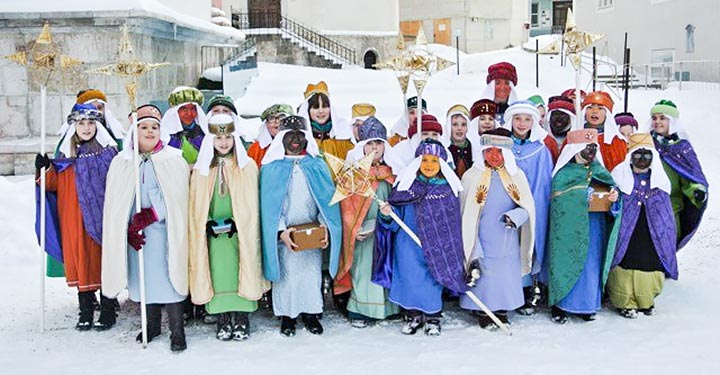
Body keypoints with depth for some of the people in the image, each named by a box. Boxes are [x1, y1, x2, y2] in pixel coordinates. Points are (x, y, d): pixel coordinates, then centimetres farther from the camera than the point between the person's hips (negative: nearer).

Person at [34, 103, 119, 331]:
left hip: (103, 217, -3)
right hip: (74, 219, 3)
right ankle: (86, 311, 15)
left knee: (105, 259, 0)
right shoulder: (66, 156, 11)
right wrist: (46, 169, -4)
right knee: (81, 261, 5)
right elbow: (54, 185, 12)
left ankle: (108, 310, 9)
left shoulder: (109, 152, 2)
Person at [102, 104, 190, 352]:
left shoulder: (174, 159, 1)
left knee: (168, 276, -5)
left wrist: (151, 214, -16)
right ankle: (152, 325, 25)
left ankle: (177, 331, 4)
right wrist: (129, 229, -8)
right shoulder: (121, 162, 8)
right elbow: (116, 202, 4)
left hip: (165, 232, -3)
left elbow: (176, 197, -7)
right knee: (143, 278, 9)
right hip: (135, 234, 3)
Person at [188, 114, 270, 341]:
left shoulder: (248, 166, 2)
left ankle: (241, 319, 9)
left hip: (240, 233, -1)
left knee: (240, 273, -2)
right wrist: (207, 224, -6)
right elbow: (196, 205, 9)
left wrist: (237, 222, -12)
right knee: (217, 274, 0)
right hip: (212, 234, 2)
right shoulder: (201, 169, 7)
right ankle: (223, 320, 11)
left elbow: (252, 203, 0)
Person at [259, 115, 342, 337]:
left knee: (312, 271, 7)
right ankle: (287, 316, 17)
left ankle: (311, 313, 22)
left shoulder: (318, 165, 6)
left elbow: (328, 198, 1)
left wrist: (325, 226, -13)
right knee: (286, 273, 3)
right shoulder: (272, 168, 0)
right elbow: (269, 203, -6)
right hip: (284, 234, -2)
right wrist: (281, 231, -17)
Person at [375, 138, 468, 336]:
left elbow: (453, 224, 6)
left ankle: (432, 318, 23)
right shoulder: (405, 185, -1)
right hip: (409, 245, 1)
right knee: (410, 279, 7)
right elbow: (396, 220, 2)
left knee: (433, 282, 4)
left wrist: (449, 249, 2)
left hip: (437, 247, 0)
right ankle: (414, 316, 26)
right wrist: (387, 214, -19)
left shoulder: (449, 188, 0)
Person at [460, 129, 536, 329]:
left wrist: (515, 216, -19)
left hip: (508, 243, 2)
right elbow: (466, 214, -1)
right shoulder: (472, 177, -2)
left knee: (507, 274, 6)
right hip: (483, 242, -2)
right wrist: (473, 251, -6)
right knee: (483, 274, 0)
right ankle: (483, 312, 16)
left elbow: (528, 207, 5)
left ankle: (502, 311, 23)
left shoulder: (517, 176, 5)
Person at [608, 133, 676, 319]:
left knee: (651, 266, 6)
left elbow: (666, 213, 15)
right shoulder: (620, 178, 1)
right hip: (627, 237, -3)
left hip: (652, 238, 3)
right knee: (626, 268, -4)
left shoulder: (660, 180, 11)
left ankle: (646, 301, 25)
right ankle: (626, 303, 11)